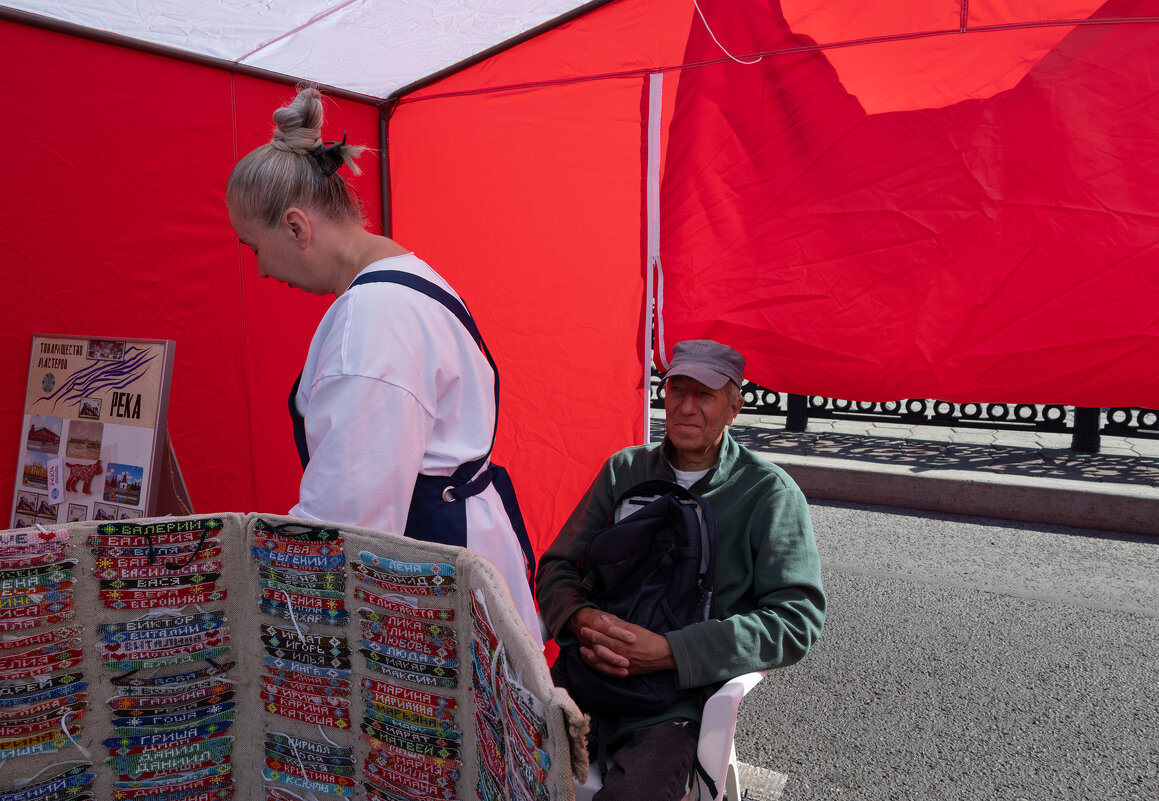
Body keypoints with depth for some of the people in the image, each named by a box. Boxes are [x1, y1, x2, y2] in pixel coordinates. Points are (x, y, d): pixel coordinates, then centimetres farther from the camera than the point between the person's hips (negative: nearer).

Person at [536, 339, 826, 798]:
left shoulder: (770, 494, 0)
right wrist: (581, 618, -12)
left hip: (678, 700, -3)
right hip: (589, 671, 3)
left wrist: (668, 651, -18)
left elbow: (796, 618, -8)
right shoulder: (625, 469, 11)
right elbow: (557, 566, 13)